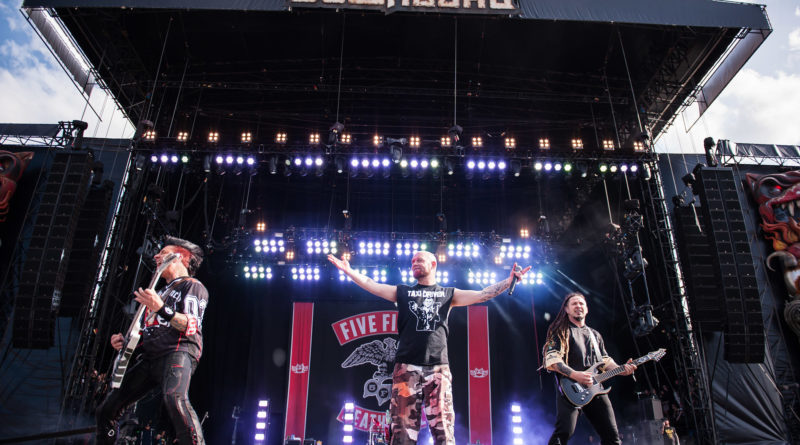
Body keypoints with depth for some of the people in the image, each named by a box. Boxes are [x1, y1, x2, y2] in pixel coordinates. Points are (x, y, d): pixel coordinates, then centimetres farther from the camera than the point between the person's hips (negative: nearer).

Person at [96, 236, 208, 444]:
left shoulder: (193, 286, 6)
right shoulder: (160, 293, 32)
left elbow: (191, 327, -10)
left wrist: (161, 309, -24)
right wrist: (125, 341, 13)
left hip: (178, 351, -9)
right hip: (148, 356, 9)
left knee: (175, 399, -36)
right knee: (106, 411, 7)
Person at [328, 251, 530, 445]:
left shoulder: (449, 294, 16)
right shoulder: (403, 292, 18)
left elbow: (482, 295, 9)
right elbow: (371, 286, 12)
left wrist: (509, 280, 0)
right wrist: (349, 271, 4)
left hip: (438, 368, 0)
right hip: (407, 368, 0)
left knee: (443, 429, -5)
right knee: (403, 428, -3)